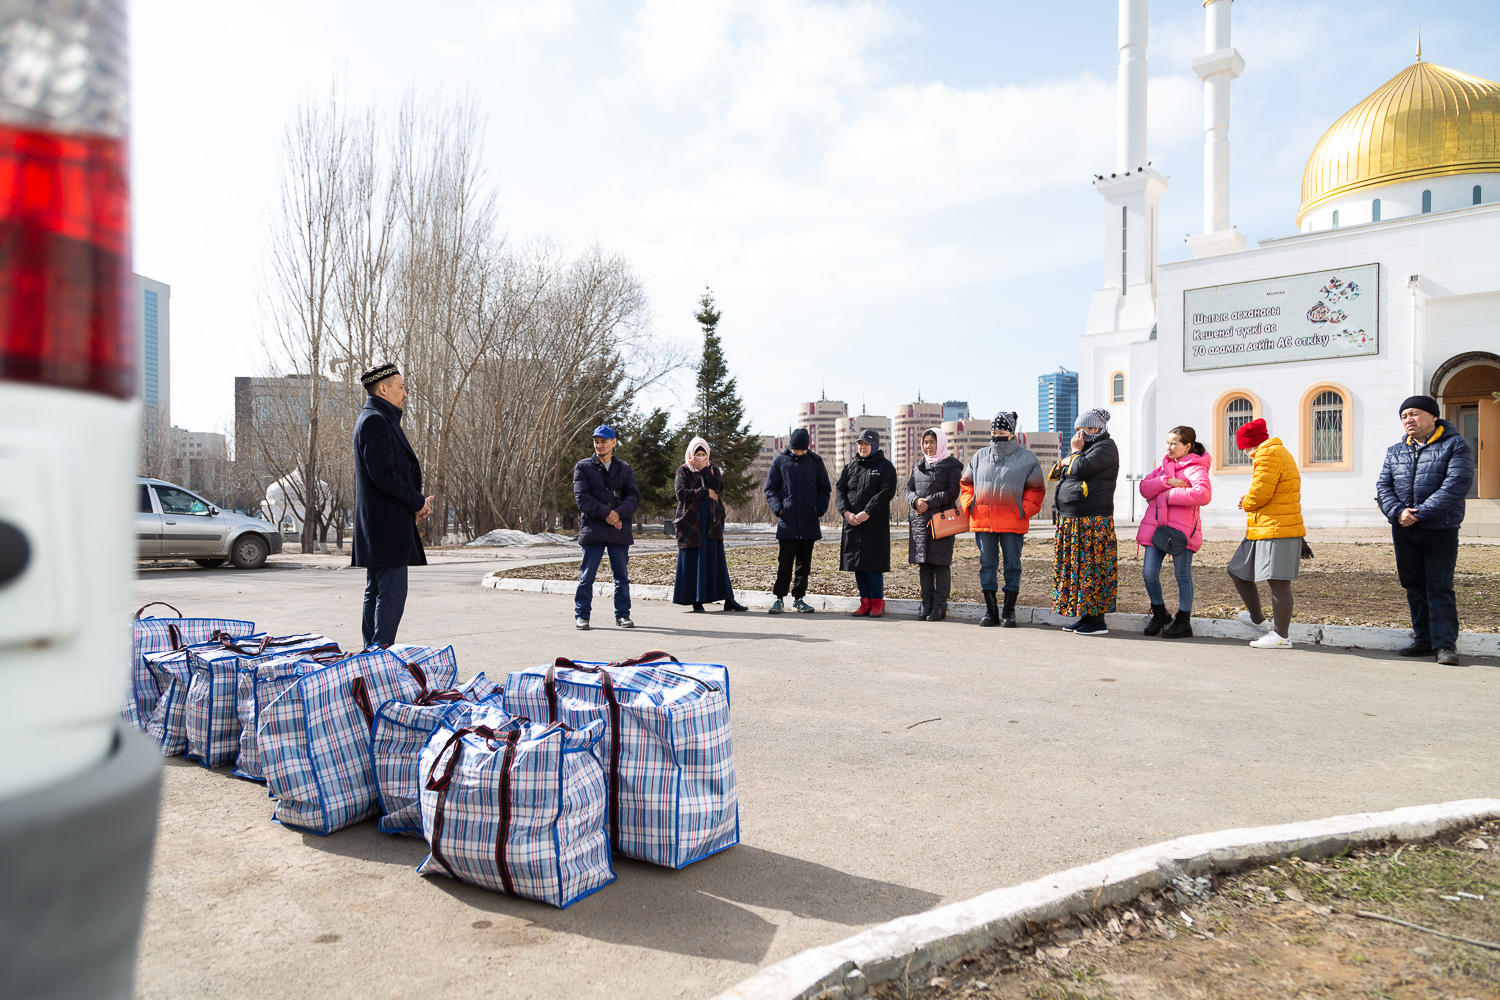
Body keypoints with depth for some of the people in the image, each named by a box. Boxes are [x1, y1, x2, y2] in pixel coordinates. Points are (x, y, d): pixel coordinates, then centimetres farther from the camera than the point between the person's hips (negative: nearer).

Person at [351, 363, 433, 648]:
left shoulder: (377, 419, 19)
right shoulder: (375, 421, -14)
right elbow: (383, 475, -21)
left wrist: (416, 503, 9)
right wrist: (418, 502, -11)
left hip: (378, 525, 11)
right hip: (387, 525, -11)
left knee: (376, 592, 13)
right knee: (392, 591, -8)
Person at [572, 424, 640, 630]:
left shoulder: (624, 469, 14)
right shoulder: (583, 467, 6)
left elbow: (634, 496, 3)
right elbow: (581, 497, -6)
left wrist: (619, 513, -16)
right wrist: (605, 513, -16)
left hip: (619, 529, 3)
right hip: (593, 528, -2)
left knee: (622, 575, 6)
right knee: (587, 575, -1)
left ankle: (622, 615, 16)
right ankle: (581, 615, 8)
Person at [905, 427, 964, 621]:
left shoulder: (951, 466, 1)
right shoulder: (918, 465, 18)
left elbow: (952, 493, -8)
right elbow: (909, 489, 12)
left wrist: (929, 502, -16)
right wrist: (916, 500, -10)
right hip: (919, 520, 5)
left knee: (941, 563, -5)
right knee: (923, 564, 6)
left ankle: (939, 607, 1)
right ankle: (927, 606, 12)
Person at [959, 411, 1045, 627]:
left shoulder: (1026, 459, 3)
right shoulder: (979, 457, 13)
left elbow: (1036, 488, 4)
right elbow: (966, 483, 19)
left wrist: (1024, 510, -7)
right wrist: (969, 505, 4)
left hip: (1012, 523, -3)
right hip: (982, 521, 3)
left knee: (1012, 565, 3)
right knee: (987, 566, 5)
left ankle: (1009, 611, 12)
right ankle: (991, 611, 13)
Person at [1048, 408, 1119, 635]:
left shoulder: (1105, 448, -7)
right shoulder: (1088, 448, 23)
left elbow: (1081, 469, -20)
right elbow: (1059, 472, 20)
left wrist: (1075, 451, -3)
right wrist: (1066, 462, 0)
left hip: (1093, 521, -10)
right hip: (1073, 520, 10)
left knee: (1091, 568, -9)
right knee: (1078, 567, 10)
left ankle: (1097, 621, -5)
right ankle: (1086, 617, 15)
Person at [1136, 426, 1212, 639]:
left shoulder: (1195, 468, -5)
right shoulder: (1165, 465, 18)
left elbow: (1203, 494, -24)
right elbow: (1144, 487, 5)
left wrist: (1171, 495, -16)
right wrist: (1167, 482, -11)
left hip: (1181, 528, -6)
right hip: (1155, 526, 6)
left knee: (1182, 575, 3)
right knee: (1148, 573, 3)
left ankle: (1183, 621, 15)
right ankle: (1159, 614, 23)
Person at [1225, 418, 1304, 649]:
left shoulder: (1268, 454, -13)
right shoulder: (1277, 452, 22)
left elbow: (1260, 493, -19)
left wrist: (1246, 503, 1)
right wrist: (1249, 501, 8)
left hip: (1277, 529, -11)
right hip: (1263, 529, 11)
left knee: (1278, 582, -6)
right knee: (1238, 571, 15)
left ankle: (1281, 635, -1)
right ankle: (1258, 620, 27)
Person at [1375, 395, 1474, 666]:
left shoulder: (1455, 445, -4)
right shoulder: (1395, 451, 12)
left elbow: (1456, 485, -15)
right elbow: (1383, 486, 5)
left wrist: (1419, 513, -20)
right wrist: (1398, 512, -15)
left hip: (1440, 531, -5)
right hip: (1404, 532, 5)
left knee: (1440, 588, -4)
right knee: (1414, 586, 10)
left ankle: (1445, 644, 1)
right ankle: (1423, 639, 19)